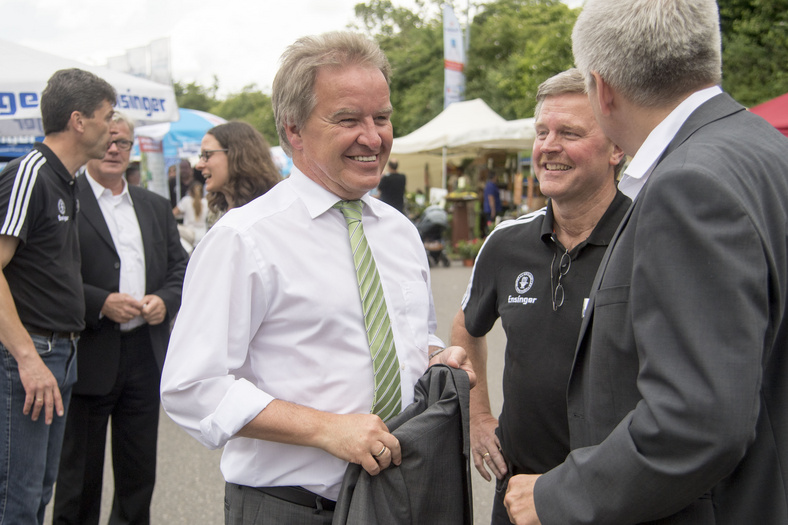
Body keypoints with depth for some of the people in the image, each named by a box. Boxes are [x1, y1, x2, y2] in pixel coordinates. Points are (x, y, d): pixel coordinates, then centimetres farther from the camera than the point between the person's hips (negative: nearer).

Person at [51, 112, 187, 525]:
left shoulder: (155, 207, 15)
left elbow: (180, 266, 16)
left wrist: (165, 300, -4)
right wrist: (101, 303, -18)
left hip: (145, 353, 5)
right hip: (89, 357, -5)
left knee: (139, 473, 14)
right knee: (79, 474, 6)